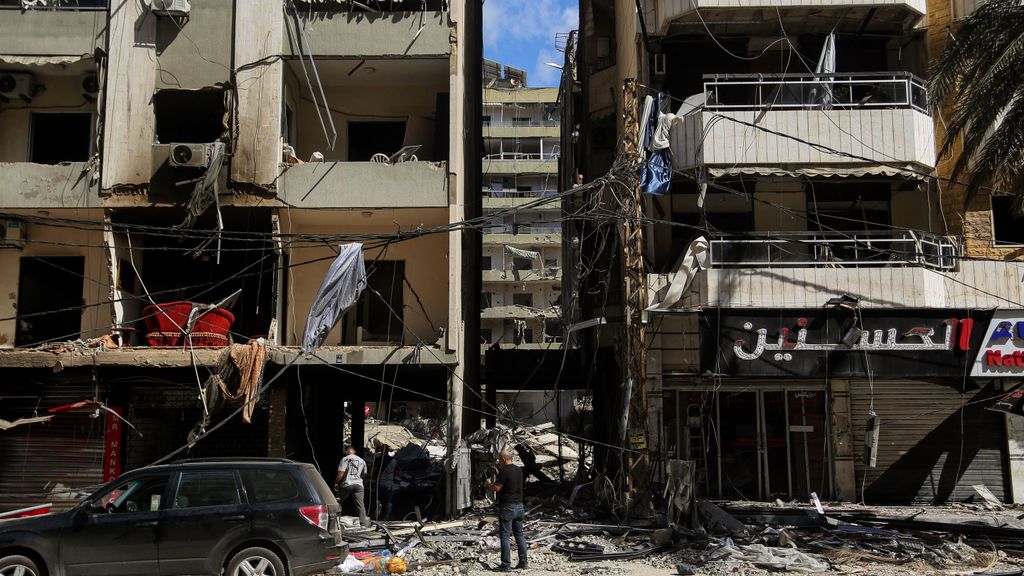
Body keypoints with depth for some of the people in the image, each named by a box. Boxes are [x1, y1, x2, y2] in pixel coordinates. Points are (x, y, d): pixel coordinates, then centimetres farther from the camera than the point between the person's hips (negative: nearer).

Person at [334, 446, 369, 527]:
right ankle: (364, 522, -3)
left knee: (338, 503, 13)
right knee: (360, 504, 2)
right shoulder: (362, 461, 12)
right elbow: (364, 475, 20)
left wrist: (336, 483, 1)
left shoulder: (345, 459, -3)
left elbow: (341, 474, -11)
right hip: (358, 484, 3)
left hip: (346, 485, -3)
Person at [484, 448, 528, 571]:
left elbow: (496, 488, -16)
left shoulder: (504, 471, -15)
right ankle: (523, 562, 15)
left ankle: (506, 565, -1)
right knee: (519, 535, 12)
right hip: (519, 506, 8)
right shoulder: (519, 470, 9)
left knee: (505, 536, -2)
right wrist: (498, 475, 29)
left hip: (507, 507, -8)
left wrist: (489, 483, 4)